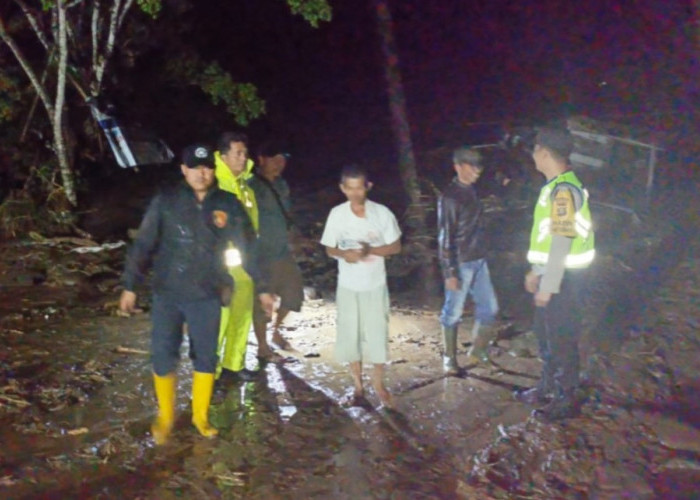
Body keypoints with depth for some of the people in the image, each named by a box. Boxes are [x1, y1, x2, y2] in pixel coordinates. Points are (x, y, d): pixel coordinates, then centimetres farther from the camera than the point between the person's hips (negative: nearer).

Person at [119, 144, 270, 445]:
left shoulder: (228, 206, -2)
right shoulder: (165, 202, -5)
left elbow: (247, 248, 4)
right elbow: (143, 245, -1)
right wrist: (130, 286, -1)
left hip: (207, 297, 1)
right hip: (167, 295, -1)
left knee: (206, 357, 11)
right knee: (163, 357, 1)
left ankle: (200, 416, 31)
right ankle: (165, 417, 24)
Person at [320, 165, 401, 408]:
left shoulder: (382, 213, -10)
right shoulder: (337, 214, -7)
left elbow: (396, 246, -4)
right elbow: (330, 249, 1)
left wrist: (370, 250, -21)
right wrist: (344, 254, -21)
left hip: (375, 285, -1)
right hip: (348, 286, 1)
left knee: (377, 334, 4)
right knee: (350, 335, 8)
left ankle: (378, 384, 24)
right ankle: (358, 385, 25)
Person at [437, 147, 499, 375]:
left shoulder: (471, 191, 8)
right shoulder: (449, 197, -17)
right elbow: (445, 237, -18)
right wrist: (450, 272, -19)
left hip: (478, 260, 8)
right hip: (460, 264, -8)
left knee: (489, 307, 12)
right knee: (453, 312, 4)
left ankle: (476, 352, 27)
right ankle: (449, 358, 20)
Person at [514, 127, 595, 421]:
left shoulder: (563, 190, -21)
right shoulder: (555, 186, 10)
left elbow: (562, 241, -23)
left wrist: (548, 285, -21)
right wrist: (536, 271, 22)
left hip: (563, 277, -10)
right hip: (552, 273, 10)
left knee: (561, 339, 1)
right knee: (545, 333, 20)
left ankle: (566, 400, 14)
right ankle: (548, 387, 35)